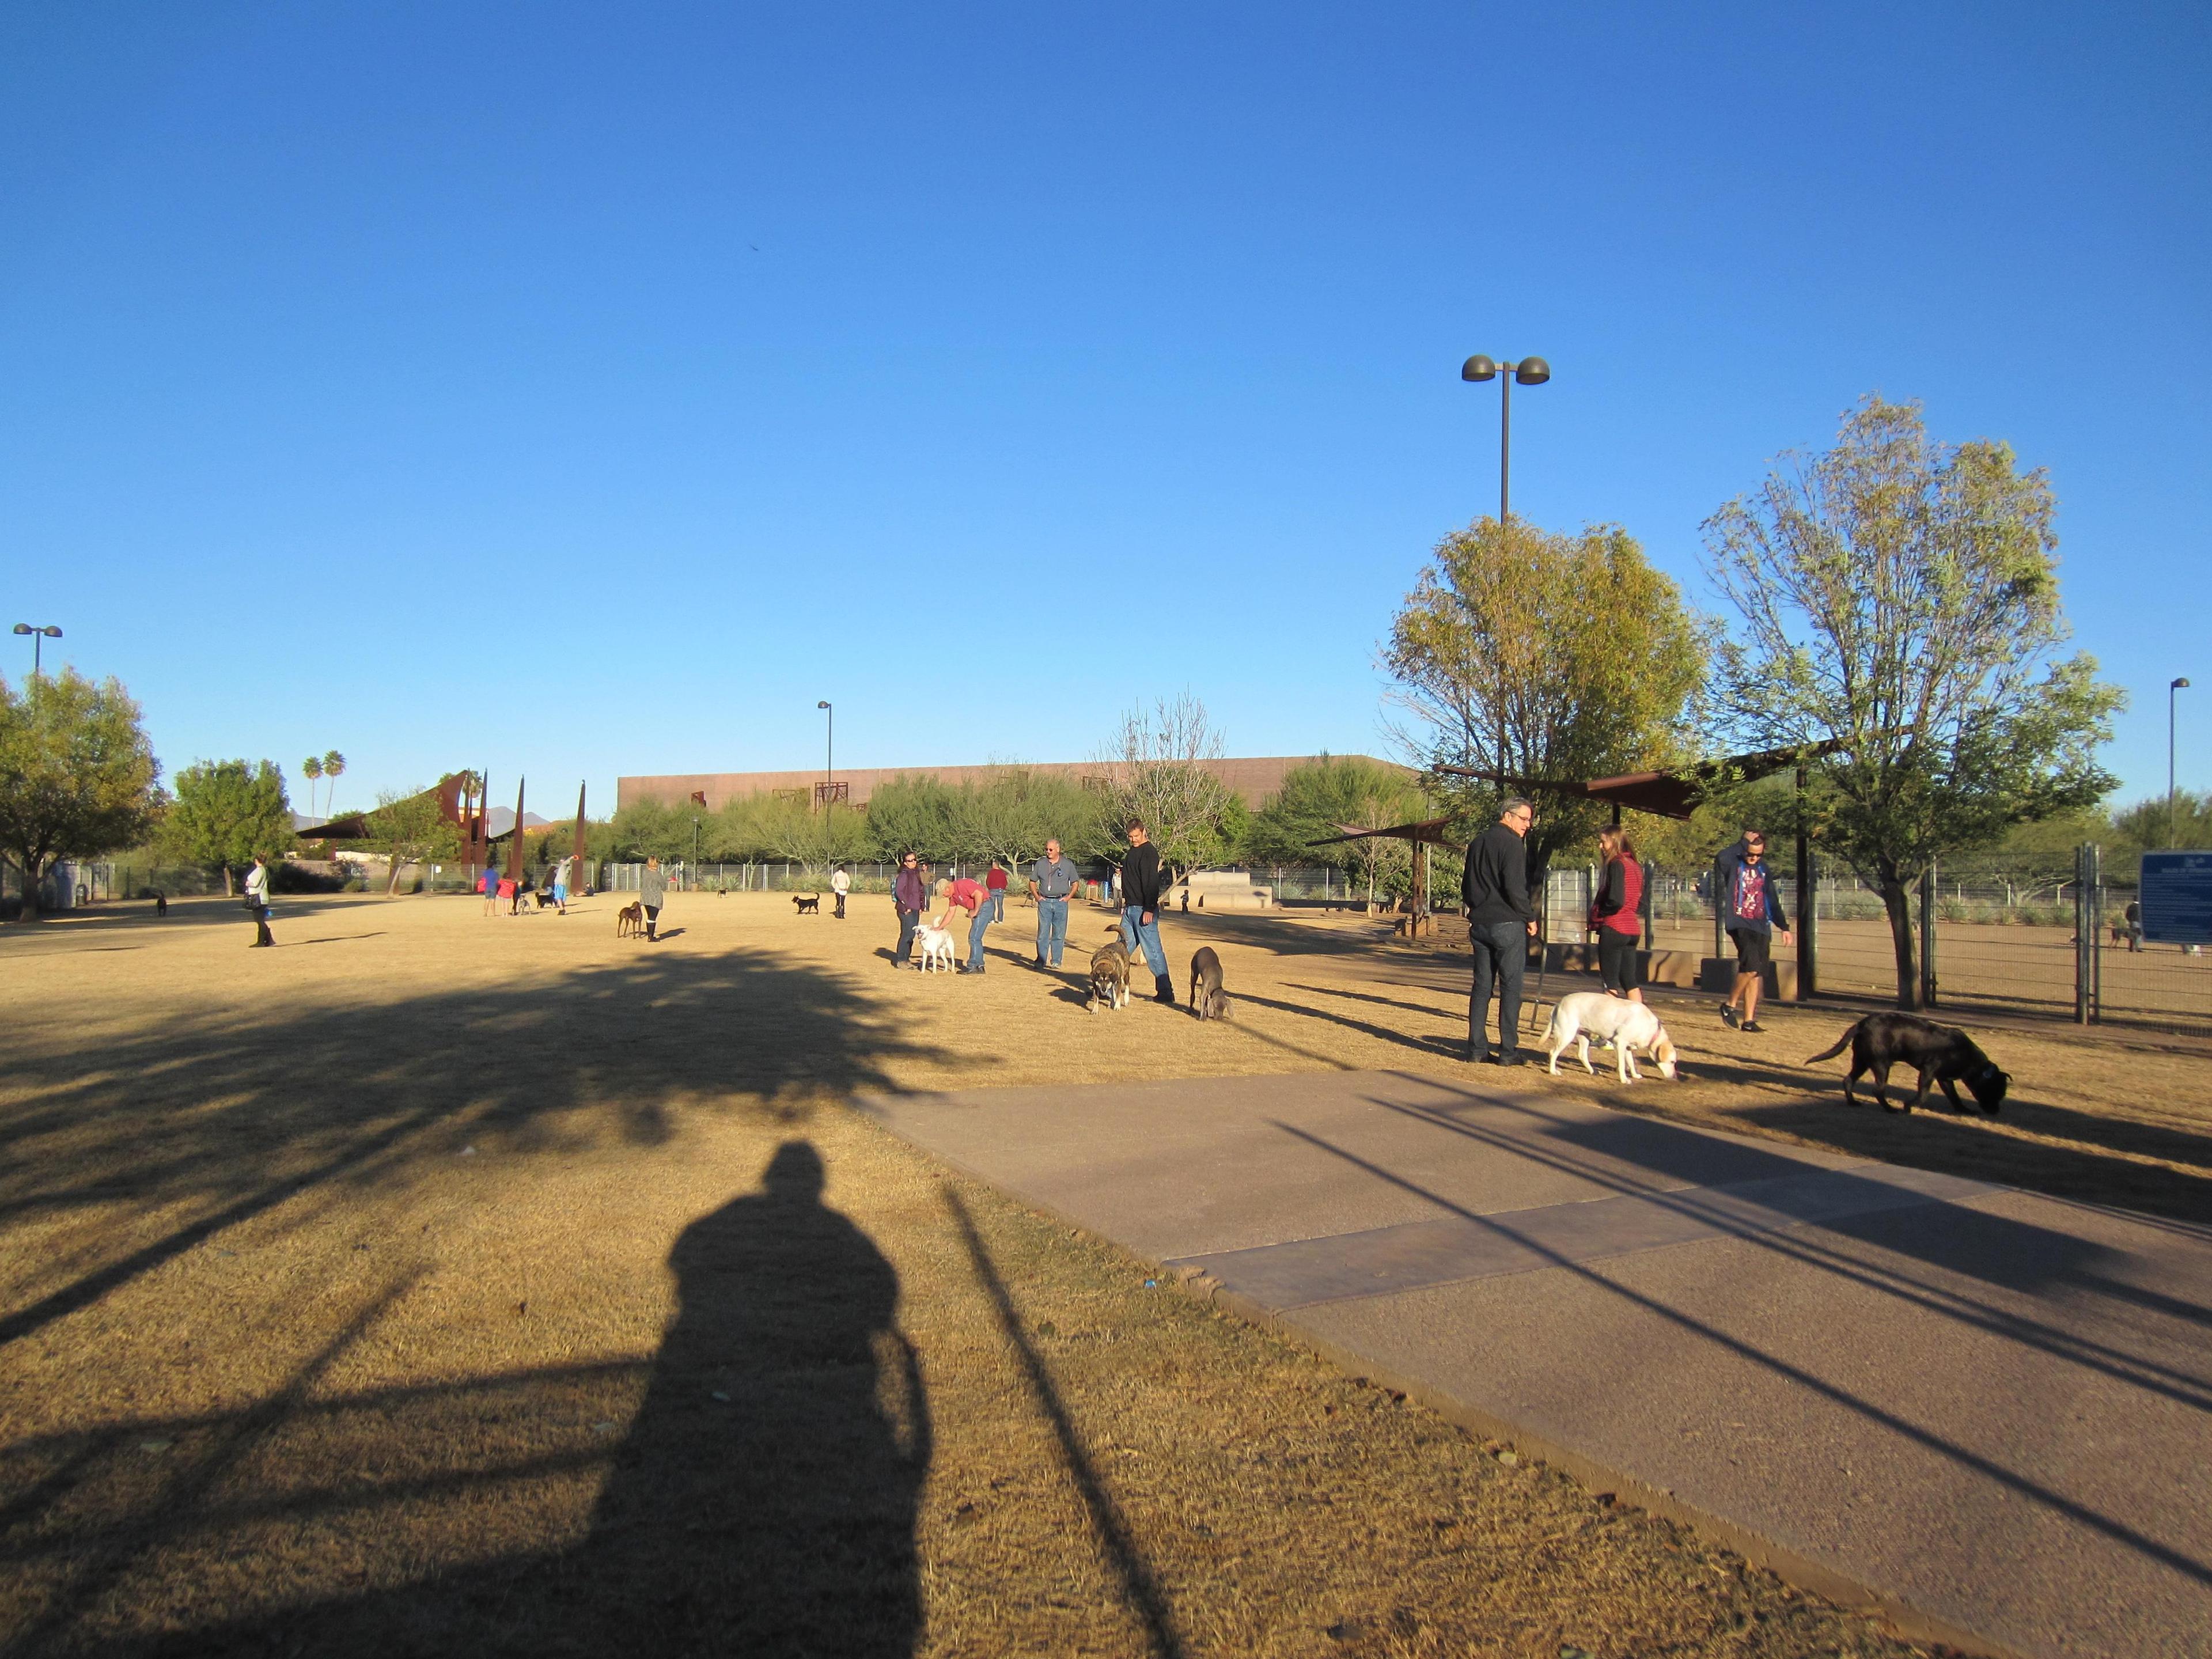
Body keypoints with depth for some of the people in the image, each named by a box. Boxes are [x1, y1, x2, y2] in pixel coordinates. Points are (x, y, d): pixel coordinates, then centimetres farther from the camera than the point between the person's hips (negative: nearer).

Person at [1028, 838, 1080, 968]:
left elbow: (1075, 883, 12)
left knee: (1059, 934, 1)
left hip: (1061, 903, -1)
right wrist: (1036, 896, 2)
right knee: (1042, 933, -1)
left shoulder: (1067, 865, 5)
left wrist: (1069, 897, -1)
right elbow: (1032, 882, 15)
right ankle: (1041, 961, 4)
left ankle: (1056, 961, 8)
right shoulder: (1040, 864, 7)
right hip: (1044, 902, 1)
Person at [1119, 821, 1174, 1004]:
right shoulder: (1133, 851, 17)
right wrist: (1126, 903, 21)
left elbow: (1151, 882, -19)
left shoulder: (1149, 852, -12)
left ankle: (1166, 993, -4)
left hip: (1144, 910, -9)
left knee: (1153, 951, -7)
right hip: (1131, 909, 9)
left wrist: (1149, 910, -24)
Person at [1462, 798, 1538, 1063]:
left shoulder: (1478, 842, 16)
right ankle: (1508, 1051, -2)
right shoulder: (1512, 843, -10)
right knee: (1511, 987, -2)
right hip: (1507, 924, -7)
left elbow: (1466, 886, 20)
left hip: (1480, 924, 7)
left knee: (1481, 986, 9)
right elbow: (1515, 887, -17)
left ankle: (1477, 1048, 8)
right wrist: (1530, 917, -7)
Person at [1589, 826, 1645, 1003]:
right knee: (1630, 982, 11)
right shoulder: (1635, 866, 13)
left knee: (1610, 984, -3)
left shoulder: (1616, 864, -13)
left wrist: (1597, 915, -7)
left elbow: (1616, 900, -21)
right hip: (1632, 930, 8)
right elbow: (1640, 904, 17)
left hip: (1613, 929, -8)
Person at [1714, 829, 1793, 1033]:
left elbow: (1773, 901, 23)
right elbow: (1720, 860, -27)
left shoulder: (1764, 870, 16)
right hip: (1740, 923, -6)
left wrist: (1784, 927, 21)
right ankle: (1730, 1005, -3)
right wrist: (1744, 843, -18)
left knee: (1756, 973, 3)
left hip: (1761, 927, 6)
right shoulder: (1732, 864, -1)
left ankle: (1749, 1020, 6)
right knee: (1752, 965, -22)